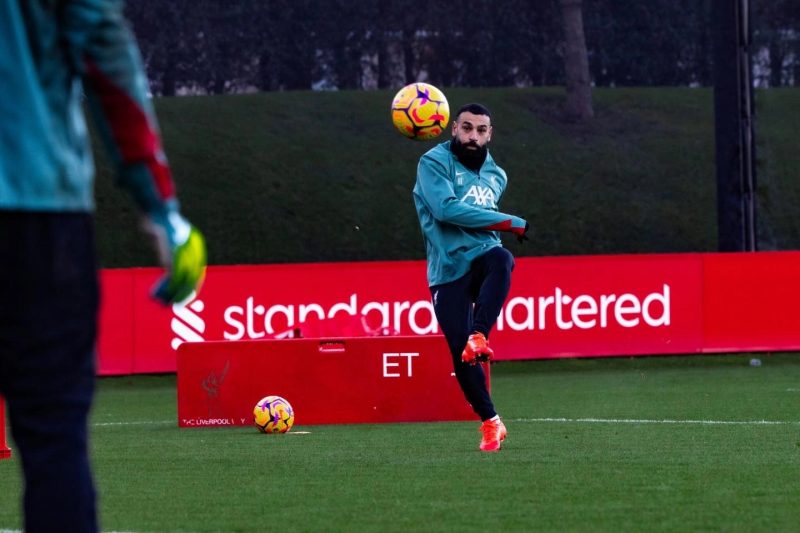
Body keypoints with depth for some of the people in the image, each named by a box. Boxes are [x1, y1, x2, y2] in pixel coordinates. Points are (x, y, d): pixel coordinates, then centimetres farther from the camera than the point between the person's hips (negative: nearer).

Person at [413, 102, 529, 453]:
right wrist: (510, 223, -17)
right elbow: (446, 208, -19)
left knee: (501, 260, -36)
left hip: (483, 256, 3)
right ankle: (490, 423, 9)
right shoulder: (434, 163, -4)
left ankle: (478, 337, -41)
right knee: (461, 357, -10)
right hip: (448, 272, -3)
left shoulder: (496, 176, 15)